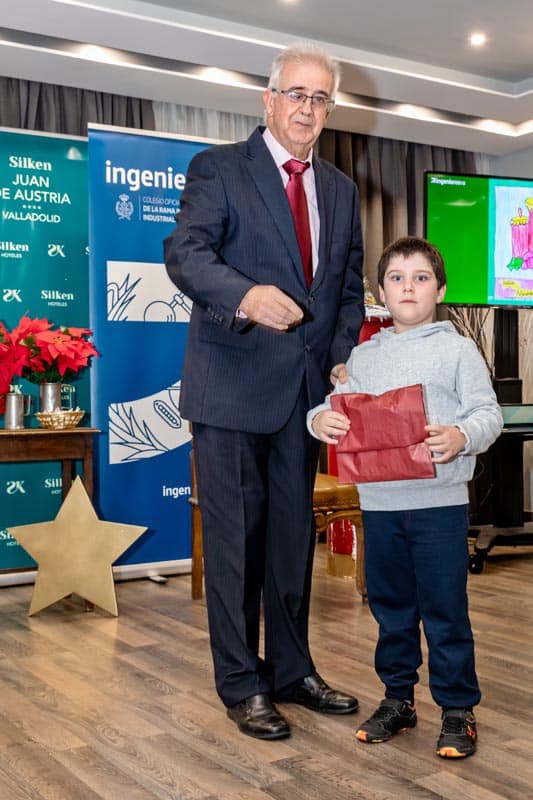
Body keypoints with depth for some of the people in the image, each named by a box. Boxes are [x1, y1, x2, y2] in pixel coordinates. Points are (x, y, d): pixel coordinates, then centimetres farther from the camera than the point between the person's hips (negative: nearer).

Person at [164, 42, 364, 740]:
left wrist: (344, 358, 1)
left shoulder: (341, 190, 15)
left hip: (306, 389, 6)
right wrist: (246, 295, -35)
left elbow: (350, 287, 17)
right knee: (235, 534, 1)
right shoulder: (217, 168, -2)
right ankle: (242, 684, 15)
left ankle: (292, 669, 27)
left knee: (294, 531, 13)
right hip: (234, 386, -5)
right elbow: (185, 253, -16)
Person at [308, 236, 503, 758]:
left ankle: (458, 710, 17)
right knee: (390, 608, 15)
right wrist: (320, 419, -12)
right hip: (379, 501, 4)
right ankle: (397, 699, 31)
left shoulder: (457, 350, -1)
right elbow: (340, 405, 10)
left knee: (445, 611, 3)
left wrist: (462, 436, -25)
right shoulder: (363, 356, 11)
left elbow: (488, 413, -5)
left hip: (440, 502, -4)